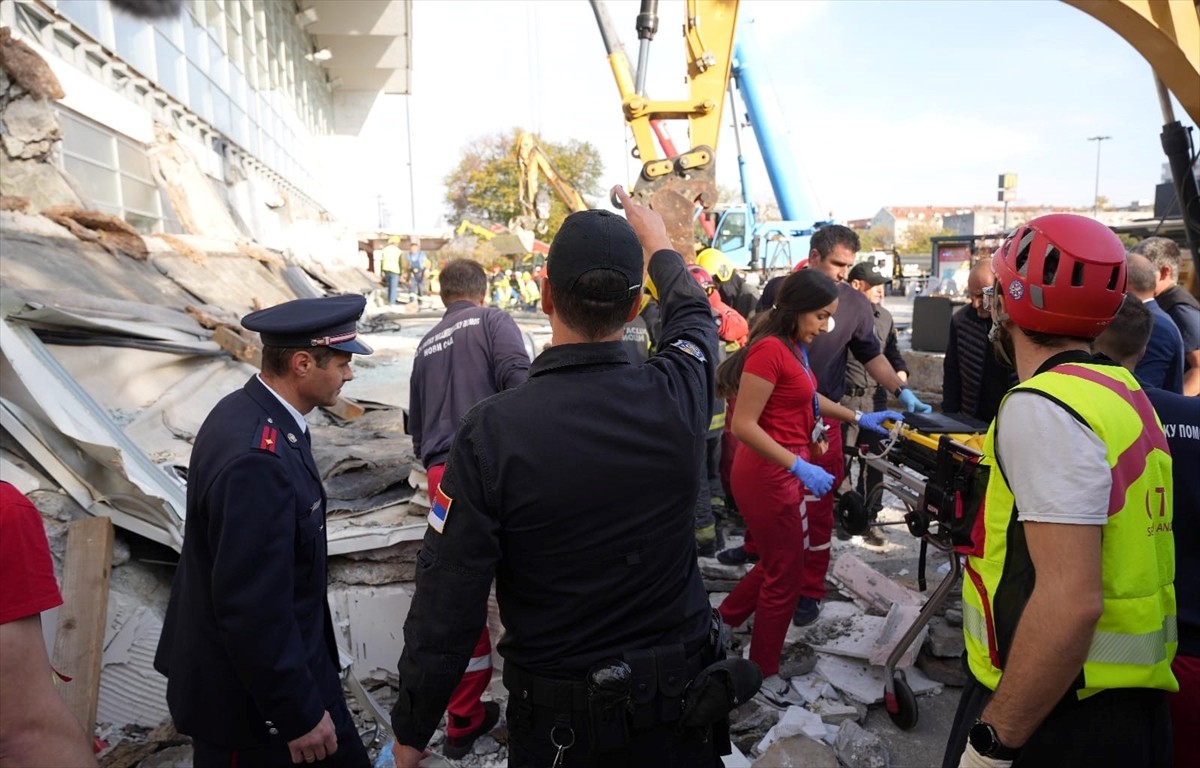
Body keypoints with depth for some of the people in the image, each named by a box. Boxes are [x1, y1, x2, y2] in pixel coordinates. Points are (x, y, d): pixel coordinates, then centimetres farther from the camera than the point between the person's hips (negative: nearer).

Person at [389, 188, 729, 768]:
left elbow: (446, 603, -18)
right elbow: (694, 314, 8)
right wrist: (658, 242, 27)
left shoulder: (490, 433, -24)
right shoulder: (677, 398, -16)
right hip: (676, 699, 3)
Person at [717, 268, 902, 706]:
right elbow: (743, 425, -25)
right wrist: (800, 466, -28)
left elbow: (807, 397, 25)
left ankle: (723, 622, 38)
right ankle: (763, 672, 24)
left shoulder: (794, 347, 8)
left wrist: (858, 417, 19)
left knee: (786, 558, 22)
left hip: (787, 471, 10)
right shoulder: (769, 349, -21)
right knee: (785, 575, 5)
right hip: (767, 475, -10)